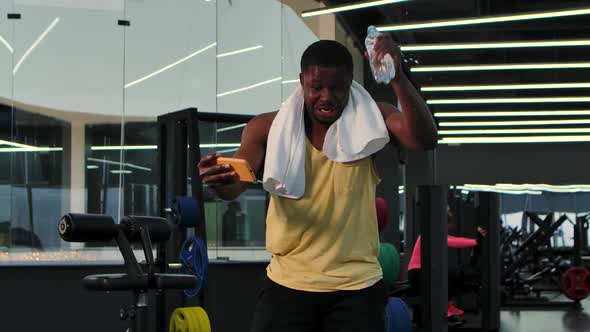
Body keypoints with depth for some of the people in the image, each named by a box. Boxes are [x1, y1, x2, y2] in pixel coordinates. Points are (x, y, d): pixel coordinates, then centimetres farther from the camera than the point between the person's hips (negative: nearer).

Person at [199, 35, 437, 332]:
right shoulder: (270, 128, -1)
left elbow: (424, 139, -20)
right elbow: (236, 184, -9)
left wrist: (398, 78, -35)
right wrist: (219, 181, -34)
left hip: (357, 287, 0)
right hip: (288, 284, 0)